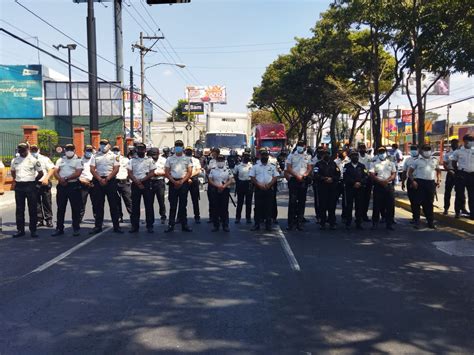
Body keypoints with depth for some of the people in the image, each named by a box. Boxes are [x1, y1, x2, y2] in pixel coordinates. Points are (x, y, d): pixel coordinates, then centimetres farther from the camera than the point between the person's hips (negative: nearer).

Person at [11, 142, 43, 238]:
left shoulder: (33, 160, -2)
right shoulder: (15, 160, 9)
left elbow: (40, 173, 4)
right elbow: (12, 171, 26)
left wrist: (34, 181, 3)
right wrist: (15, 180, 16)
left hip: (30, 186, -3)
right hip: (19, 186, 4)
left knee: (33, 209, 0)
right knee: (19, 209, 7)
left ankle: (33, 230, 7)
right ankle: (20, 230, 15)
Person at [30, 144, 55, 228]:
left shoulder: (44, 159, 2)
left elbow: (52, 169, -3)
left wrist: (46, 178, -15)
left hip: (44, 183, -2)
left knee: (47, 202, 2)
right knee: (36, 203, 5)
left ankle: (48, 219, 9)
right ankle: (39, 220, 13)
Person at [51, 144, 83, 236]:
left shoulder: (77, 161, 2)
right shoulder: (60, 160, 14)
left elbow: (78, 173, -11)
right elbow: (55, 172, 6)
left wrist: (66, 178, -16)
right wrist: (61, 180, -13)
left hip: (74, 185, -4)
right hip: (61, 186, 4)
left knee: (75, 208, 0)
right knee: (60, 208, 8)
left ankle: (76, 229, 9)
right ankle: (59, 228, 16)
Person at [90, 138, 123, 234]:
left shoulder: (114, 156, 6)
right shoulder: (95, 156, 11)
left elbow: (116, 169, -3)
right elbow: (92, 169, 2)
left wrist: (107, 179, -13)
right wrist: (100, 179, -11)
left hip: (110, 181, -2)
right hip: (98, 181, 2)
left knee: (113, 204, -1)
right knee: (98, 204, 5)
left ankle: (116, 226, 4)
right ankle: (98, 226, 12)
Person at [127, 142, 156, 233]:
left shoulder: (150, 160, 8)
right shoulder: (132, 161, 10)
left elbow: (152, 173, -2)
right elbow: (130, 174, 0)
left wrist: (142, 180, -13)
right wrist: (137, 182, -12)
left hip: (147, 184, -1)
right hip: (135, 184, 1)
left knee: (149, 205, -1)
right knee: (135, 205, 3)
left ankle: (149, 226, 4)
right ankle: (135, 226, 9)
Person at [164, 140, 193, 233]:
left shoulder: (187, 159, 7)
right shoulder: (169, 159, 8)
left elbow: (189, 172, 1)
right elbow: (166, 173, 3)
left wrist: (182, 181, -11)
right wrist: (174, 181, -9)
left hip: (183, 183, 0)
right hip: (173, 182, 0)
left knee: (183, 205, 5)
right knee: (172, 205, 1)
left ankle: (184, 225, 10)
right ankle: (171, 225, 5)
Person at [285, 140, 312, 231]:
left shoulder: (307, 157, 12)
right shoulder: (291, 155, 4)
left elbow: (310, 168, 9)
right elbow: (288, 168, -3)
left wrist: (305, 175, -10)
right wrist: (296, 176, -13)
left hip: (303, 181, 3)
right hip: (293, 180, -3)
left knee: (302, 202, 4)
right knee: (292, 201, -4)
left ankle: (299, 222, 10)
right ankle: (291, 222, 0)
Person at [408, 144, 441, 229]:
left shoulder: (434, 160, 13)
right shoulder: (417, 160, 2)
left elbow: (438, 170, 24)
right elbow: (410, 171, 1)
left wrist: (438, 180, 11)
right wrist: (413, 181, -11)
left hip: (431, 183, 3)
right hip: (420, 183, -3)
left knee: (429, 203, 9)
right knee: (417, 202, -3)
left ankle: (430, 222, 18)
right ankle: (416, 221, 6)